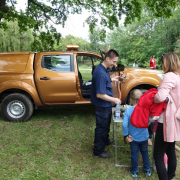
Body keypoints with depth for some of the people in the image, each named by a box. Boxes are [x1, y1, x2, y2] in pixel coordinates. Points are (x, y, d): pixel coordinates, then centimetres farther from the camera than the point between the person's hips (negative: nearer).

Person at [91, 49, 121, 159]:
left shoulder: (104, 69, 0)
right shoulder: (101, 73, -31)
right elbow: (99, 94, -30)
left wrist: (112, 79, 6)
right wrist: (114, 100, -21)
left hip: (106, 104, 10)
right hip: (102, 105, -10)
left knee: (106, 124, 28)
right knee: (101, 127, 6)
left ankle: (105, 140, 51)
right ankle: (98, 151, 23)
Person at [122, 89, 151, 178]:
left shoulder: (128, 110, -20)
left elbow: (124, 124, -24)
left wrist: (126, 135, -12)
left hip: (133, 138, -1)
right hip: (144, 137, 2)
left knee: (134, 154, 16)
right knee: (145, 152, 22)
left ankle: (134, 172, 31)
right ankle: (148, 170, 36)